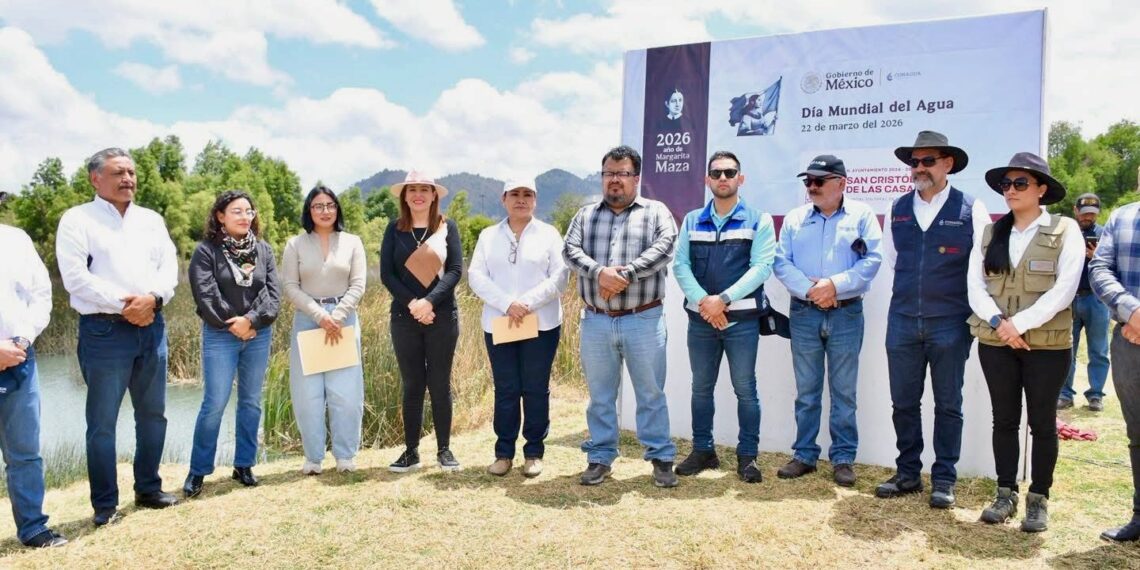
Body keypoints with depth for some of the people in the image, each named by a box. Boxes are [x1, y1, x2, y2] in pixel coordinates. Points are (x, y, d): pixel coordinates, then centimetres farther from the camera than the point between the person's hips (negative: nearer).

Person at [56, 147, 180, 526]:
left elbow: (169, 267, 5)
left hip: (151, 327, 5)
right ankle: (105, 503, 13)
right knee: (102, 421, 1)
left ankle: (148, 488, 27)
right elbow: (75, 277, -12)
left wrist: (152, 298, -13)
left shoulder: (151, 220, 14)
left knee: (153, 413, 13)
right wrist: (123, 304, -15)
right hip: (104, 331, -5)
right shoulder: (77, 220, -2)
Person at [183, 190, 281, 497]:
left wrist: (251, 320, -13)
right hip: (220, 336, -4)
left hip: (259, 335, 4)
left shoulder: (264, 250, 8)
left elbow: (273, 292, 0)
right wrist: (233, 324, -11)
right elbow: (206, 295, -10)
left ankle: (244, 465, 20)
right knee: (215, 404, -5)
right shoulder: (206, 251, -3)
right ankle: (198, 471, 8)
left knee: (251, 402, 8)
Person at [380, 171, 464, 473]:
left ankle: (444, 449, 15)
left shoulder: (447, 227, 1)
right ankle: (411, 451, 15)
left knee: (439, 383, 5)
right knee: (412, 384, 7)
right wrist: (411, 303, -14)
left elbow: (456, 269, -6)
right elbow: (386, 273, -1)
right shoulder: (394, 229, 5)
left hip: (442, 315, -1)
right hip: (405, 316, 1)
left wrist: (430, 301, -17)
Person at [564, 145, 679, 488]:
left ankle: (661, 458, 17)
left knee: (651, 392, 6)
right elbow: (571, 250, -2)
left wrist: (625, 274, -22)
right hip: (596, 321, 3)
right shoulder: (585, 215, 12)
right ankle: (600, 457, 23)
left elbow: (664, 247, -12)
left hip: (644, 320, -2)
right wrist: (599, 272, -21)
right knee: (600, 394, 11)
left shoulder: (656, 212, 4)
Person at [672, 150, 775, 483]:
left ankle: (748, 455, 13)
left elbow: (761, 267, -9)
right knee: (701, 387, 11)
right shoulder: (692, 221, 11)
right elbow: (680, 265, 2)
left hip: (742, 320, -3)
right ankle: (703, 451, 23)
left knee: (745, 388, 2)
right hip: (700, 319, 3)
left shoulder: (758, 221, 2)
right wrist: (703, 301, -14)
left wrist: (723, 299, -18)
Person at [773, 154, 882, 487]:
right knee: (806, 390, 9)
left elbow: (872, 260, -7)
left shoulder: (861, 215, 3)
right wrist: (810, 288, -14)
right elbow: (781, 263, 0)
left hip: (846, 313, -2)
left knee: (843, 391, 5)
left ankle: (843, 458, 15)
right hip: (804, 313, 2)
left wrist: (835, 285, -17)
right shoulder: (794, 219, 9)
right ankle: (804, 455, 18)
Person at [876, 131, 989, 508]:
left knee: (948, 404, 6)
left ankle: (944, 480, 17)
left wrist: (977, 312, 3)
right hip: (903, 321, 3)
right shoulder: (898, 209, 8)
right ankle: (907, 474, 21)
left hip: (950, 323, -3)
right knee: (904, 402, 8)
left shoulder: (970, 209, -2)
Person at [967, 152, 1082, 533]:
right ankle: (1006, 495, 20)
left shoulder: (1065, 230, -2)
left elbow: (1063, 290, -12)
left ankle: (1039, 500, 17)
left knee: (1042, 422, 6)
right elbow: (975, 285, 1)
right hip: (995, 343, 3)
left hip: (1047, 345, -3)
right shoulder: (990, 233, 8)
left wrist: (1019, 323, -17)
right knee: (1004, 419, 10)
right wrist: (999, 323, -14)